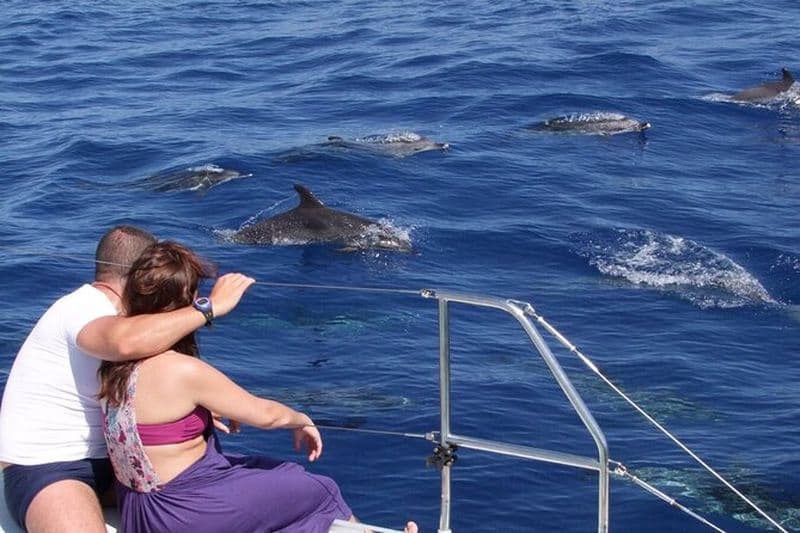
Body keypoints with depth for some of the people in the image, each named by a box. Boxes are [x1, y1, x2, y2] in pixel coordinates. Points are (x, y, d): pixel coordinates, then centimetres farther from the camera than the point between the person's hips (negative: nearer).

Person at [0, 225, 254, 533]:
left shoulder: (105, 311, 12)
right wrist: (209, 306, -35)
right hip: (43, 471, -10)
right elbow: (127, 342, -43)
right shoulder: (83, 308, -19)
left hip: (100, 461, 10)